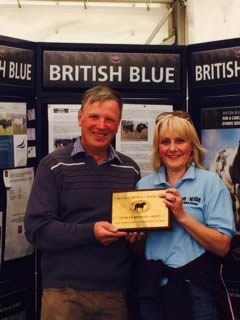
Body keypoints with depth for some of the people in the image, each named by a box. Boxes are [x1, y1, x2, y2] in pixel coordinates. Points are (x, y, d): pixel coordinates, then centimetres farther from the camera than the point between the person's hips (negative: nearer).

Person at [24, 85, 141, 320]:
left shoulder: (129, 169, 8)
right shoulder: (54, 165, -5)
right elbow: (36, 229, -11)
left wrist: (137, 230, -4)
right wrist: (90, 232, -22)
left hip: (116, 290, 4)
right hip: (65, 291, -4)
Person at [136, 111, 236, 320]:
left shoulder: (210, 182, -7)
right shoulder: (144, 184, 4)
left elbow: (223, 246, -12)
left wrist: (182, 216, -20)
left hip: (196, 289, -3)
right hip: (152, 288, 3)